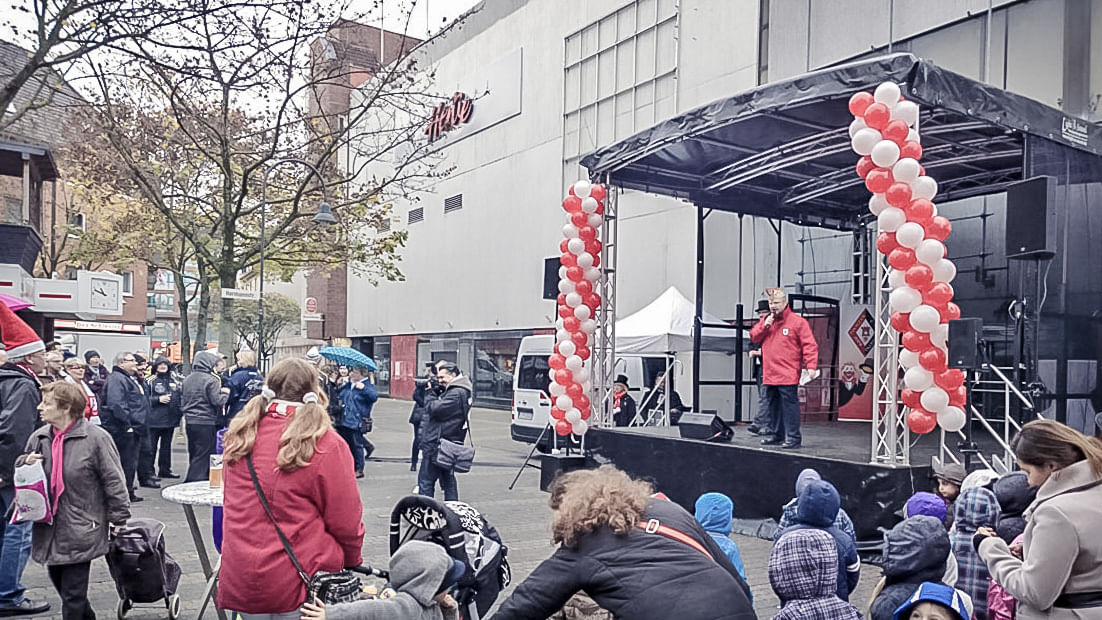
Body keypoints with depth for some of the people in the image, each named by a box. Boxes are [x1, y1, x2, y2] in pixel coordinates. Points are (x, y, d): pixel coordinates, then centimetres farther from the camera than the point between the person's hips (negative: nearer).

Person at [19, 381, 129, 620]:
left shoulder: (95, 437, -14)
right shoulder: (38, 438, 4)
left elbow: (114, 480, -10)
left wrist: (118, 517, -8)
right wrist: (25, 464, -4)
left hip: (80, 530, -7)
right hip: (49, 527, 7)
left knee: (73, 592, 0)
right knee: (57, 578, 20)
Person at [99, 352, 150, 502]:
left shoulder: (132, 379, 20)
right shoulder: (116, 379, -14)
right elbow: (116, 404, -24)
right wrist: (126, 425, -24)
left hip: (135, 428, 11)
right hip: (124, 429, -11)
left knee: (131, 462, 15)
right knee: (126, 462, -6)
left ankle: (129, 492, 23)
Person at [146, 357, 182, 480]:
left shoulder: (174, 380, 13)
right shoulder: (151, 380, -3)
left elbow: (180, 396, 19)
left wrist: (180, 412, 8)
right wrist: (158, 399, -18)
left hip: (170, 419, 6)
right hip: (154, 419, -6)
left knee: (166, 445, 14)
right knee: (151, 446, -4)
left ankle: (165, 470, 22)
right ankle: (149, 471, 3)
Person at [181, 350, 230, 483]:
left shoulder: (187, 379, 9)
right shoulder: (211, 380, -13)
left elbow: (182, 401, 14)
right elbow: (217, 401, -16)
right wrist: (225, 393, 0)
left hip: (190, 421, 7)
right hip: (206, 423, -7)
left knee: (194, 454, 16)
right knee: (203, 456, -1)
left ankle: (190, 481, 22)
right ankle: (197, 481, -2)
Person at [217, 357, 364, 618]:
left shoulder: (238, 438, 1)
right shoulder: (326, 445, -14)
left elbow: (232, 504, 15)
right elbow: (346, 522, -8)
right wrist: (352, 562, 9)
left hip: (239, 583, 5)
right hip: (297, 586, -4)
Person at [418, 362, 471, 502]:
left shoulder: (456, 393, -18)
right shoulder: (461, 391, 14)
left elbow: (435, 409, -24)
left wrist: (429, 393, -9)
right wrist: (435, 391, 0)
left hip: (436, 445, -10)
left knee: (426, 480, -3)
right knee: (448, 479, 17)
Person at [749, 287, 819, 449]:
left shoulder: (797, 321, -4)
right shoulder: (766, 320, 16)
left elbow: (809, 345, -8)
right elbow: (753, 337, 12)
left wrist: (811, 366, -18)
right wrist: (764, 326, -4)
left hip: (787, 375, -6)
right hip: (769, 374, 7)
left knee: (789, 404, -9)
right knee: (773, 404, 13)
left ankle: (793, 437, -4)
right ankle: (777, 435, 23)